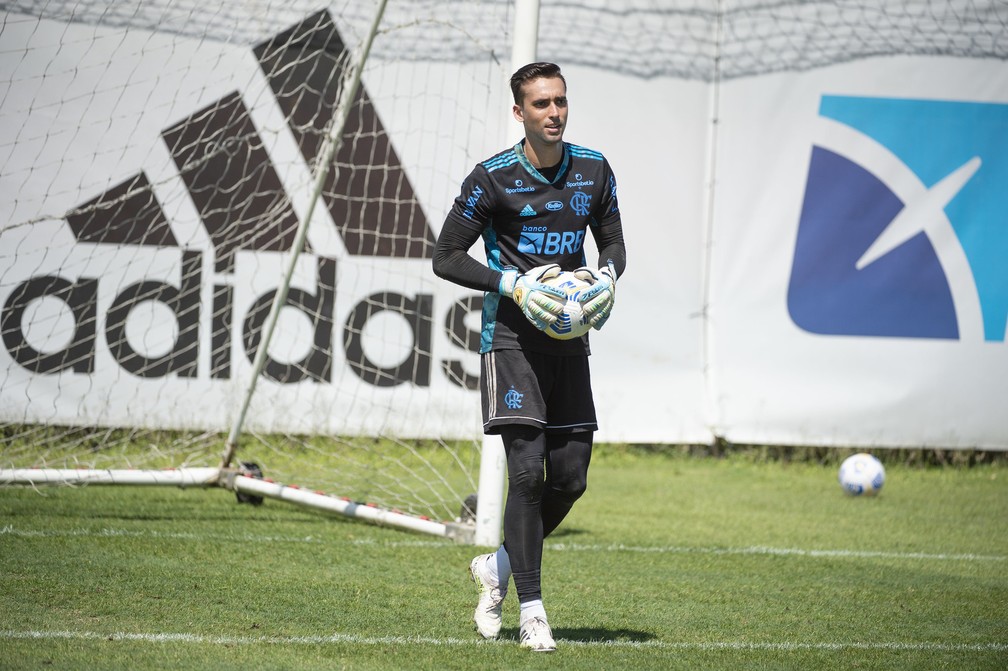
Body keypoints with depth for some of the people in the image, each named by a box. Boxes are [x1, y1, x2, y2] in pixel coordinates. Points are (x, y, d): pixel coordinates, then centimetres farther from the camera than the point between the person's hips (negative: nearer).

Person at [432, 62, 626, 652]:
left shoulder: (593, 171, 5)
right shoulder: (494, 178, -8)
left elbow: (613, 243, 18)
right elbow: (447, 257, -4)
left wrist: (607, 276, -6)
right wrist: (514, 286, -17)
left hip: (569, 339, 5)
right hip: (512, 335, -5)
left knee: (570, 479, 4)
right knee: (527, 471, -13)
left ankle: (499, 568, 28)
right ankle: (532, 610, -6)